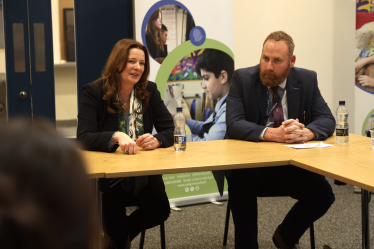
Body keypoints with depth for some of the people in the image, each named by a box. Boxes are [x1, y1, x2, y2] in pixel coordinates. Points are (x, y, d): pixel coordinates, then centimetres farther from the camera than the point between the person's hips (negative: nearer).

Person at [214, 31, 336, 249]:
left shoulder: (307, 80, 3)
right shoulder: (242, 78, -5)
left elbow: (327, 119, -2)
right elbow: (233, 124, -16)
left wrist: (307, 132, -27)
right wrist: (272, 134, -34)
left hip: (293, 164, 3)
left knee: (324, 195, -20)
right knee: (241, 183, -34)